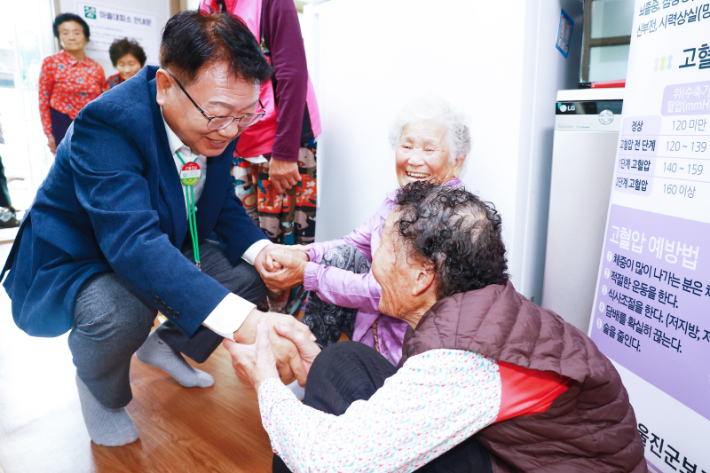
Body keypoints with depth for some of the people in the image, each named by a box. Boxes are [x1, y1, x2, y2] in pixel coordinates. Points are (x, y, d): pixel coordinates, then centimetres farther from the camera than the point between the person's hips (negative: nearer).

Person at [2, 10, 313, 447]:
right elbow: (133, 242, -44)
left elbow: (223, 204, 1)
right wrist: (245, 322, -56)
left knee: (254, 269, -7)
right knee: (119, 310, -36)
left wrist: (261, 251, -22)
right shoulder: (107, 123, -32)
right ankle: (100, 390, 2)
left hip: (165, 252, 7)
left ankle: (166, 345, 17)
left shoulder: (217, 124, -12)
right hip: (75, 262, -6)